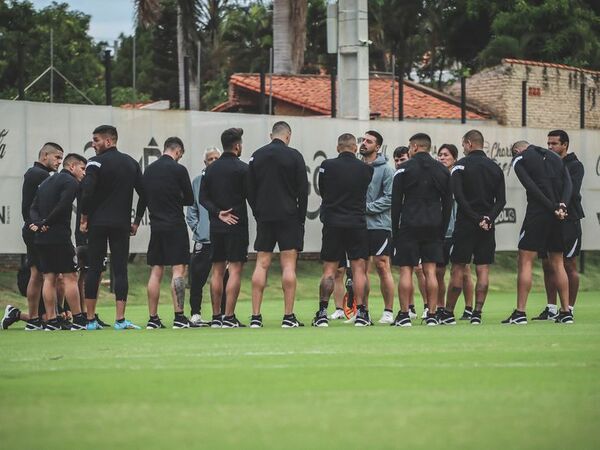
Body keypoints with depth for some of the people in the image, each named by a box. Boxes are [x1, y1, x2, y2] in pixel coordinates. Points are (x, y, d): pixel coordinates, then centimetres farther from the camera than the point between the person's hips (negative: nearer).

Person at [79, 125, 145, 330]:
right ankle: (120, 319, -7)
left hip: (98, 223, -3)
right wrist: (136, 221, 15)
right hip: (122, 225, 3)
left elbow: (87, 191, -16)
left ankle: (90, 319, 3)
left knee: (94, 269, 3)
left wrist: (84, 219, -5)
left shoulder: (96, 162, -5)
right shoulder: (131, 163, 11)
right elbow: (144, 194, 10)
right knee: (120, 270, 1)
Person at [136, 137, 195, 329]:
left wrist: (136, 221, 27)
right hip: (175, 226, -6)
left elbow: (142, 198, 16)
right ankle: (179, 317, -12)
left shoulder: (149, 170, 9)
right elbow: (190, 199, -3)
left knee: (156, 272, 7)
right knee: (178, 270, -6)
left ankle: (153, 318, 5)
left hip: (156, 225, 6)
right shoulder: (179, 170, -7)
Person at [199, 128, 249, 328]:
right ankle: (229, 317, -11)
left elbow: (203, 198, 4)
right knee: (235, 269, -5)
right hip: (237, 225, -6)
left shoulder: (210, 169, 9)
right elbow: (250, 195, -7)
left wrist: (218, 213, -4)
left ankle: (216, 317, 9)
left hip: (216, 227, 6)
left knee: (217, 270, 9)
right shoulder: (242, 168, -8)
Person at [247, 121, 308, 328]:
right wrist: (301, 217, 5)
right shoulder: (294, 156, -4)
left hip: (264, 218, 3)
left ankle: (255, 316, -1)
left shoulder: (257, 156, 7)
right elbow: (303, 189, -4)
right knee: (288, 265, -3)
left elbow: (249, 189, 8)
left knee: (261, 264, 4)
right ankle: (288, 317, -7)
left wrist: (258, 213, 15)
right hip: (289, 217, -3)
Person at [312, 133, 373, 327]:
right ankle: (361, 313, -3)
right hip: (358, 223, 0)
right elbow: (365, 193, 10)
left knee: (329, 270, 4)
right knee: (359, 268, 2)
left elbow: (322, 191, 10)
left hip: (332, 224, 0)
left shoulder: (327, 166, -2)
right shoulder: (366, 169, -1)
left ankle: (322, 312, -2)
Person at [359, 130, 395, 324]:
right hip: (359, 226, 5)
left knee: (382, 267, -5)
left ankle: (388, 312, -1)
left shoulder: (385, 169, -4)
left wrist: (367, 208, -15)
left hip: (379, 225, -5)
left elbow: (390, 198, -11)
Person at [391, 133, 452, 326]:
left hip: (409, 227, -4)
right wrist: (442, 230, 16)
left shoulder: (404, 169, -2)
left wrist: (395, 231, 4)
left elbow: (396, 203, -2)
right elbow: (448, 203, 12)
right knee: (430, 271, 4)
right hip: (434, 228, 4)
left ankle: (404, 315, -4)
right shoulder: (442, 170, 11)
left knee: (406, 270, -1)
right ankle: (431, 315, 0)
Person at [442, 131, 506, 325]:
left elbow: (458, 196, -14)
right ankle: (477, 313, -2)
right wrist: (488, 218, -7)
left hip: (465, 224, -3)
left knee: (458, 268, 2)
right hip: (488, 227, 3)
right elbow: (501, 200, 3)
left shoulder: (461, 165, -4)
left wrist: (476, 219, -14)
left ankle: (448, 312, 7)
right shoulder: (495, 168, 10)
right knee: (483, 269, 3)